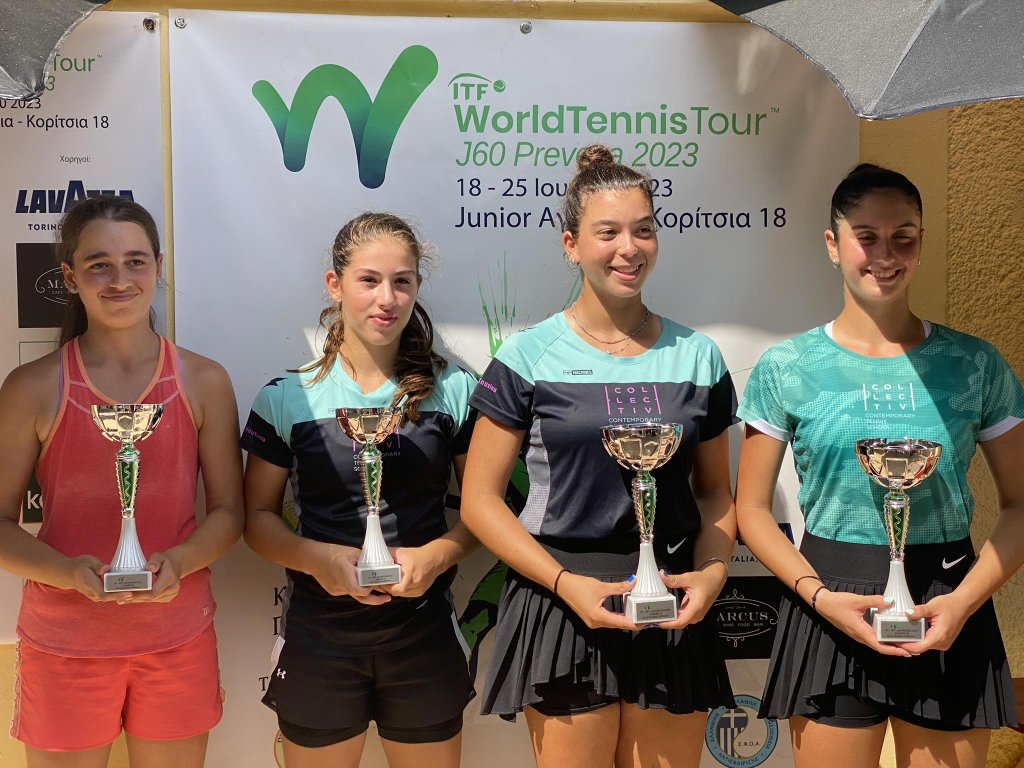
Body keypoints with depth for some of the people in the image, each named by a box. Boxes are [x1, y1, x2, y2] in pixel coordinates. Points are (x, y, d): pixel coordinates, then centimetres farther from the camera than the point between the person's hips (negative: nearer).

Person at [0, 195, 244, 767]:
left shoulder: (204, 382, 0)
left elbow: (229, 510, 2)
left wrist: (177, 563, -17)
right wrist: (68, 572, -21)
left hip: (178, 639, 2)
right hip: (64, 645, -1)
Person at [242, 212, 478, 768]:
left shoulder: (454, 391, 0)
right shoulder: (286, 398, -1)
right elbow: (257, 515, 3)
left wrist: (436, 554, -15)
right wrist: (317, 558, -16)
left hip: (424, 633, 1)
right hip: (319, 634, 0)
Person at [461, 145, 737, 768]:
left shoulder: (697, 357, 6)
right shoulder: (530, 357, -3)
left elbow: (715, 490, 13)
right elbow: (480, 500, -4)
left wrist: (711, 574, -5)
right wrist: (567, 583, -14)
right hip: (563, 607, -2)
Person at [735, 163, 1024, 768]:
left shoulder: (975, 365, 1)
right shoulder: (785, 369, -2)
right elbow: (753, 509, 0)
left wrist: (965, 600, -12)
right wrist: (819, 595, -13)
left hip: (949, 615, 1)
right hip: (829, 614, -1)